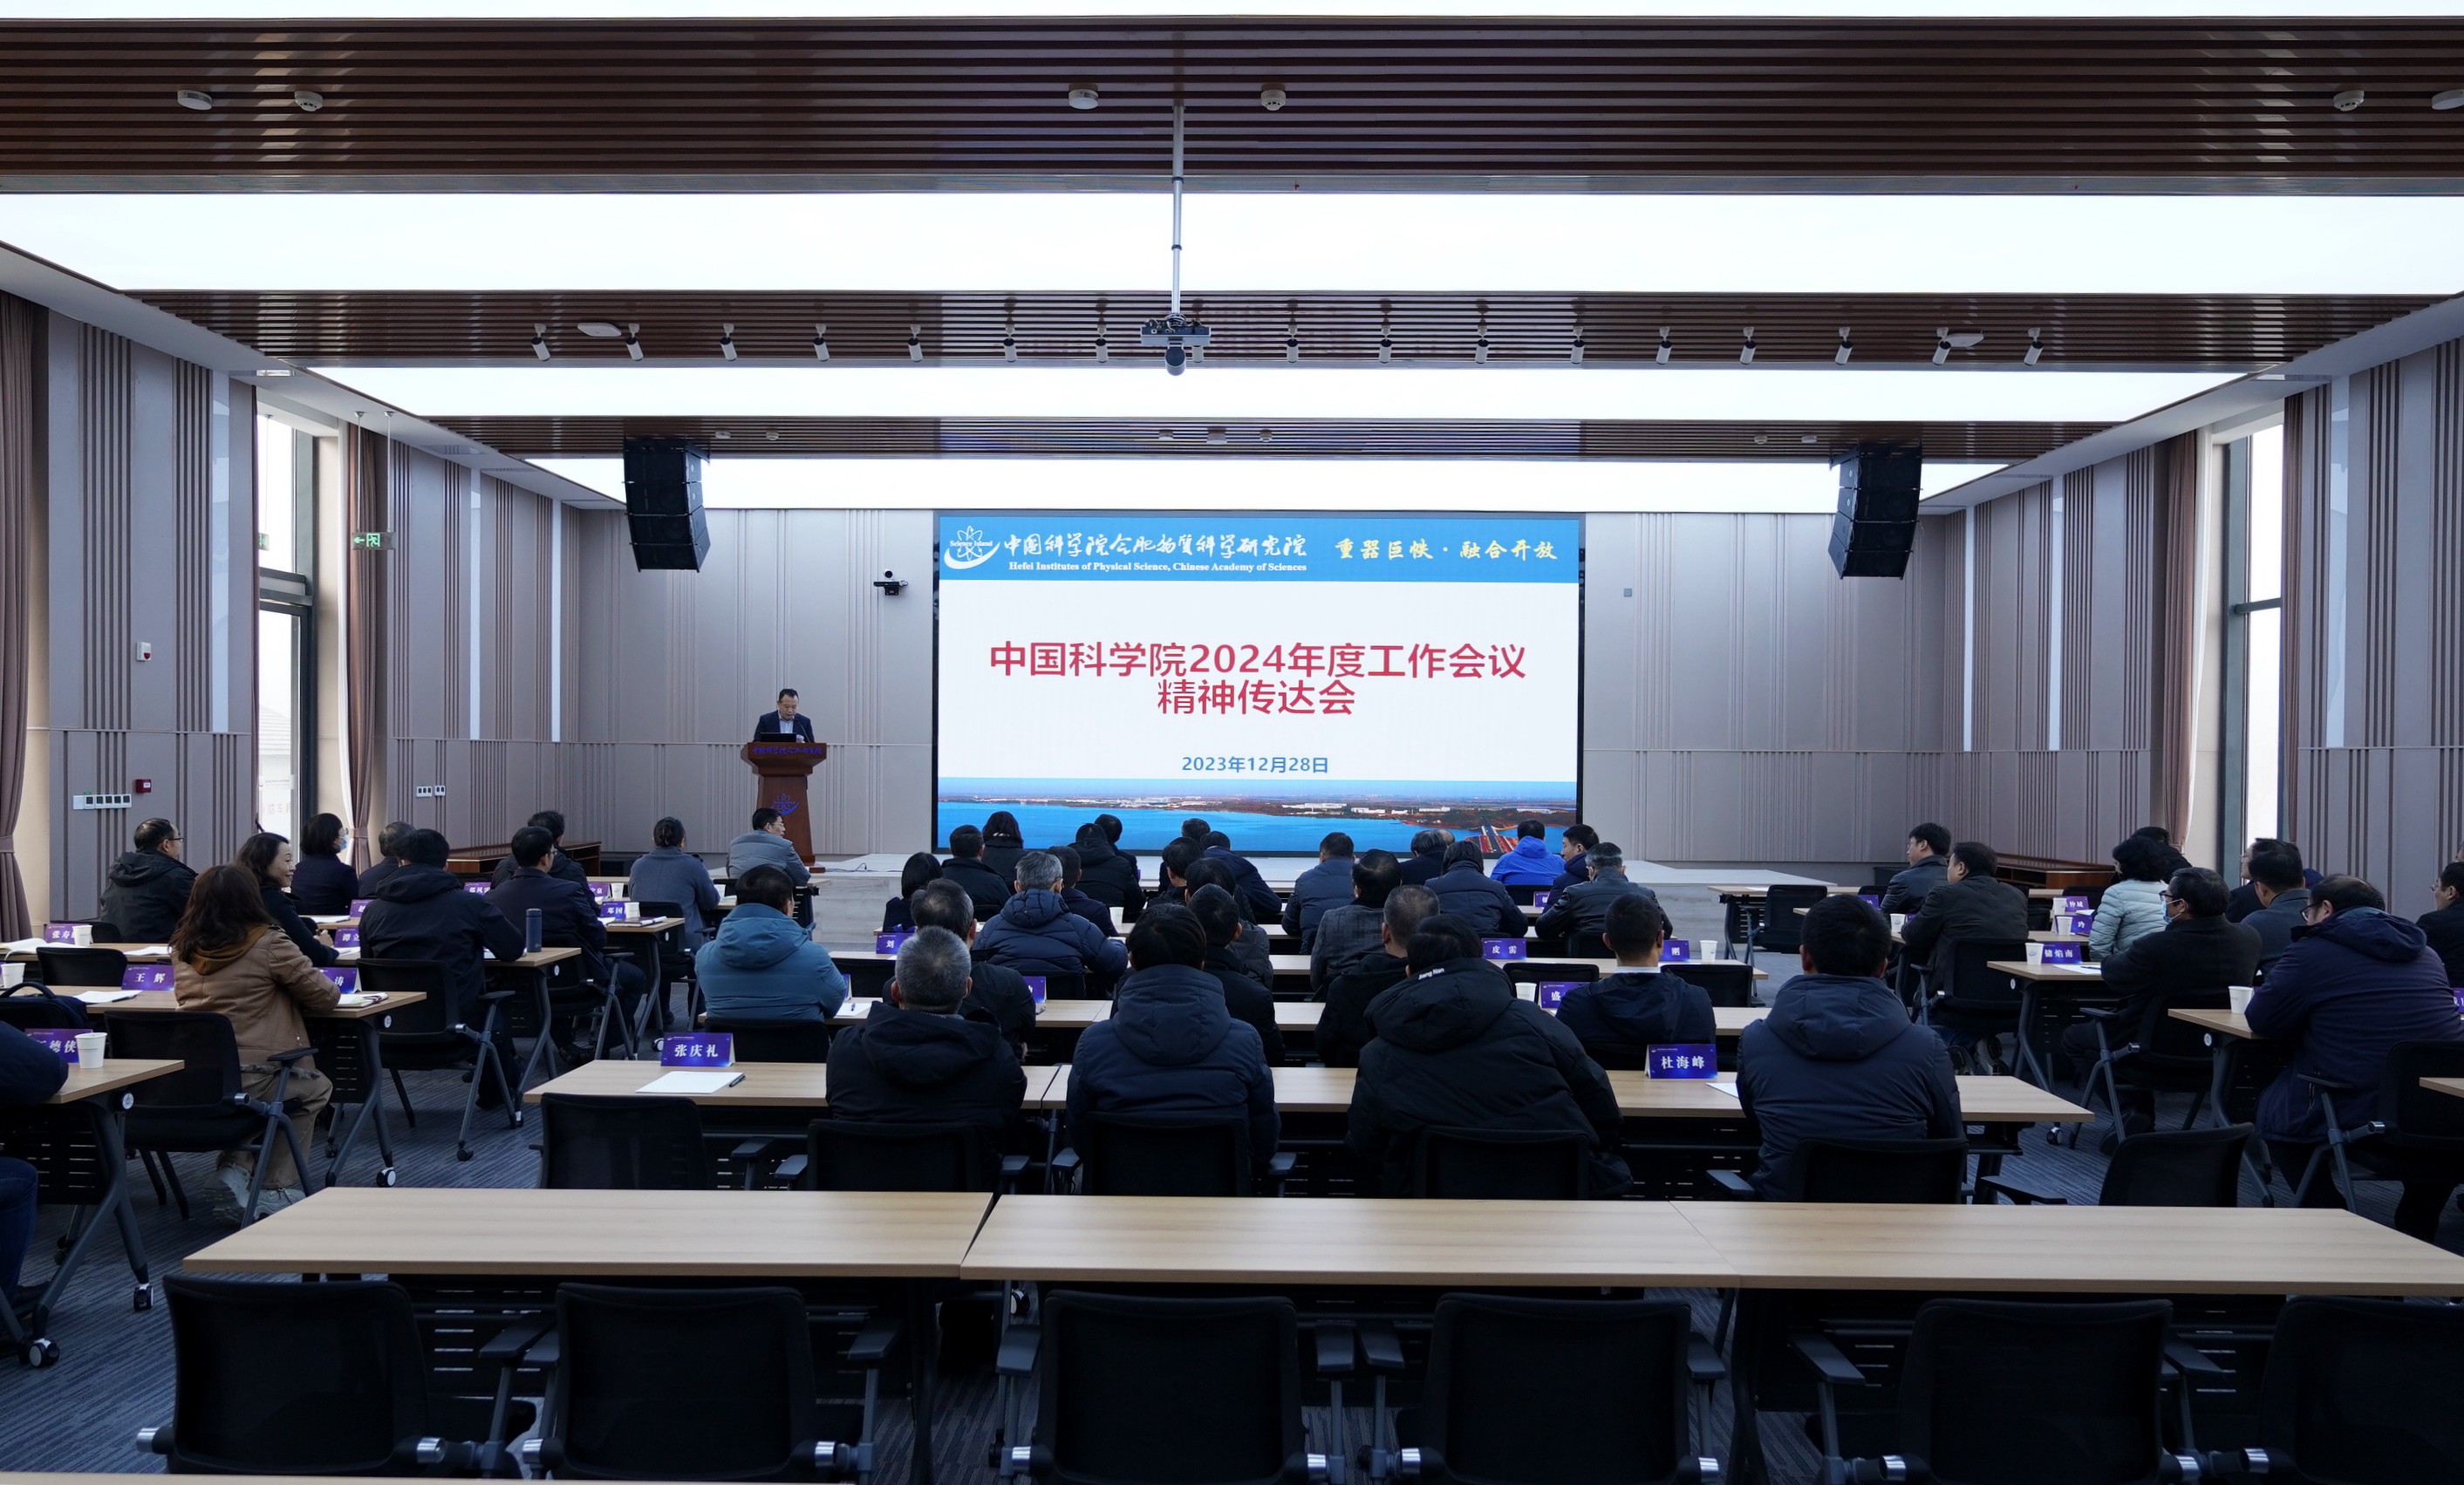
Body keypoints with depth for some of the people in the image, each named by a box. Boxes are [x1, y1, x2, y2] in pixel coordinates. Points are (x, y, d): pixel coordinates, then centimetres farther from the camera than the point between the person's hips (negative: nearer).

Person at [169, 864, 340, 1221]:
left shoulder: (182, 948, 7)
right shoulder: (268, 945, -10)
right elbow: (324, 996, -3)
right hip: (251, 1081, -6)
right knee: (315, 1089, 25)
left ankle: (233, 1168, 19)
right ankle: (278, 1190, 22)